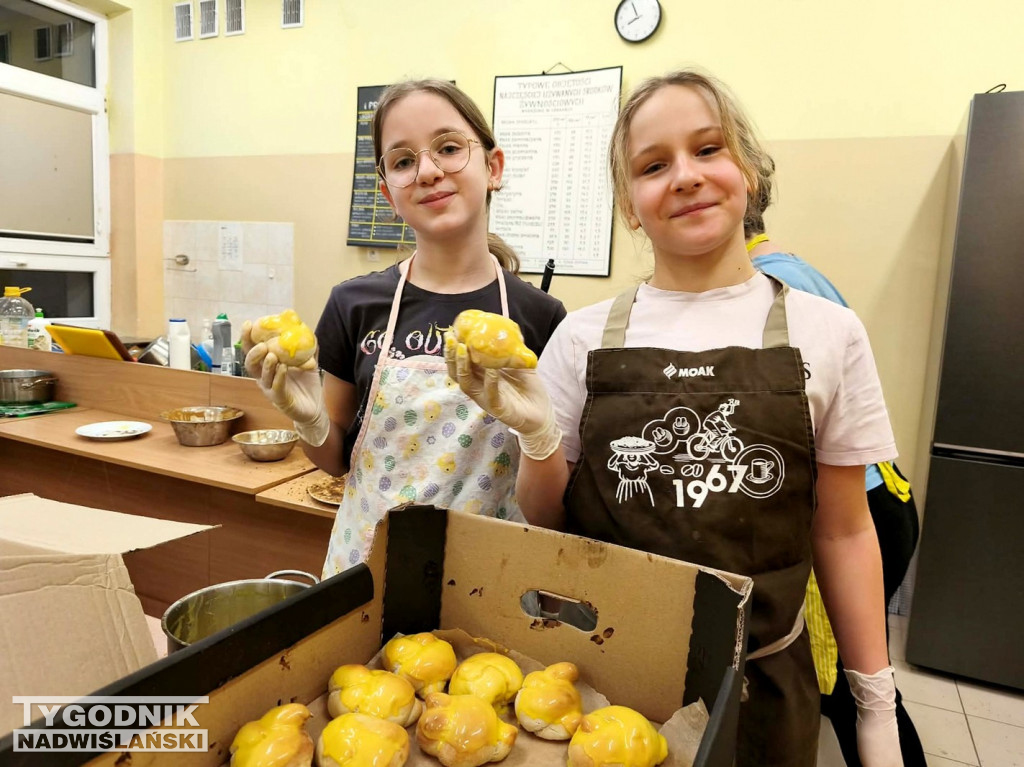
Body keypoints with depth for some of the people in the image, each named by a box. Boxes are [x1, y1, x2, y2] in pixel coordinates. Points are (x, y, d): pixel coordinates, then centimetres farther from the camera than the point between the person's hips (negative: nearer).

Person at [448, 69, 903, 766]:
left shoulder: (827, 332, -5)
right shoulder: (583, 337, -5)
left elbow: (842, 529, 2)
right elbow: (551, 522, 1)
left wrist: (878, 706, 5)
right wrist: (537, 437, -18)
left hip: (762, 681, 0)